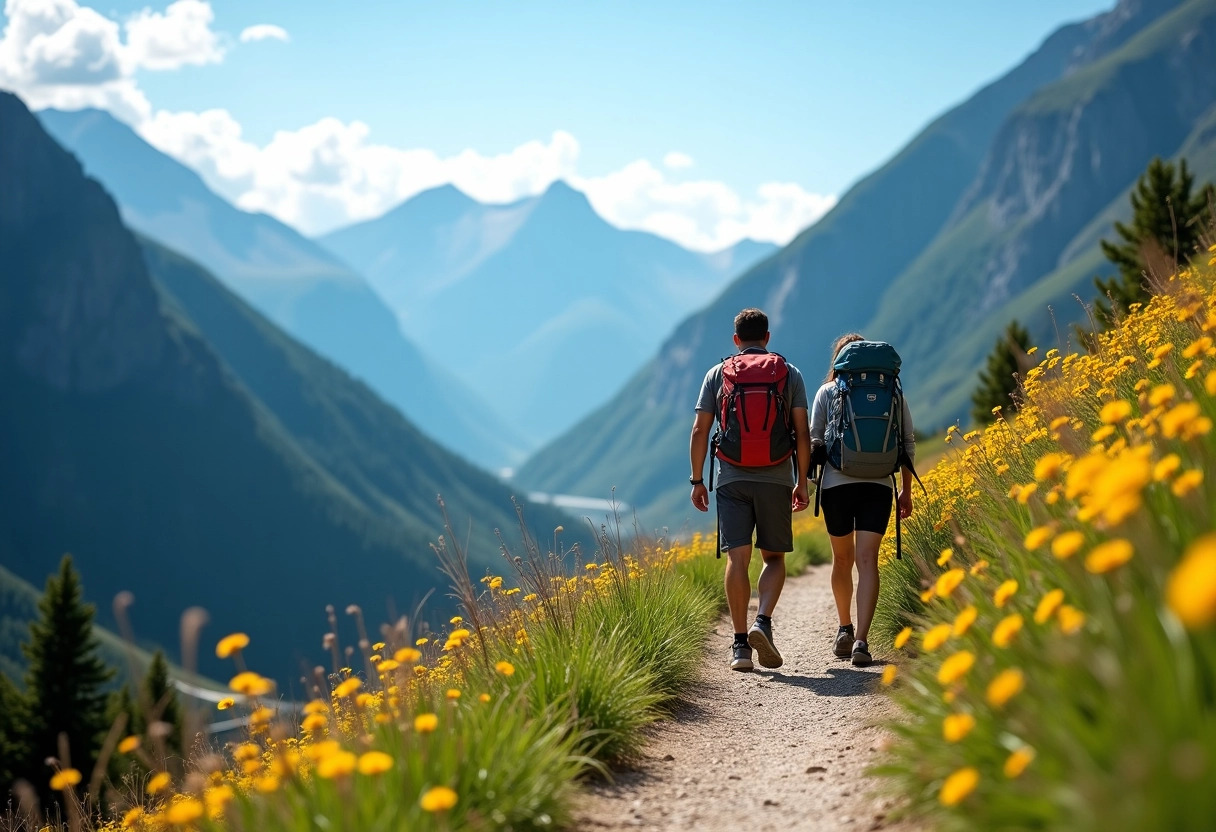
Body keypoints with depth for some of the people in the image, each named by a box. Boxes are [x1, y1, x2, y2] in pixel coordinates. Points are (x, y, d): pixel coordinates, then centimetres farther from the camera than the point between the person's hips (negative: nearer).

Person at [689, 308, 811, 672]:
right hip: (776, 479, 0)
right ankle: (763, 623, -12)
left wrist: (696, 480, 9)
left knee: (737, 558, -2)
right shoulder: (790, 374, 6)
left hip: (732, 479, 0)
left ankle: (740, 644, -6)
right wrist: (802, 481, 7)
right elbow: (803, 433, 1)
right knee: (774, 557, 10)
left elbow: (699, 431, 3)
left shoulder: (717, 375, 7)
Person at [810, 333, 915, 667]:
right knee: (867, 560, -7)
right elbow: (908, 443, 10)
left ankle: (845, 630, 25)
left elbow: (814, 441, 1)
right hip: (878, 485, 0)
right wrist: (906, 490, 19)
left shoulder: (827, 392, 5)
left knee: (842, 558, 17)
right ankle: (861, 640, -19)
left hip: (836, 483, 0)